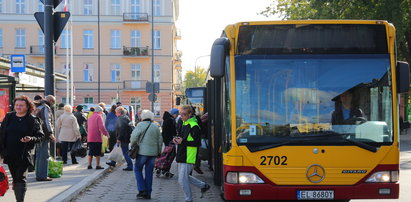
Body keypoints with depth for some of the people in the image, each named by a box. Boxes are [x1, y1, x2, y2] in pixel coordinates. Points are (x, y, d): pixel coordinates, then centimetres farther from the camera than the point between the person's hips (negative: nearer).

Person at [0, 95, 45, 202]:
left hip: (24, 154, -4)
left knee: (21, 178, -8)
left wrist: (31, 139, -19)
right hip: (9, 153, 4)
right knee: (15, 178, 12)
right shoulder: (9, 117, 9)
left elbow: (40, 136, 1)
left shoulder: (33, 120, -1)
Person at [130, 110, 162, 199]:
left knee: (138, 169, 8)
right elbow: (160, 140, 12)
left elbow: (134, 137, -14)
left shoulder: (140, 125, -6)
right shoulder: (156, 127, 10)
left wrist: (133, 145, 4)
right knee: (149, 172, 9)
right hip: (153, 153, 5)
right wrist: (159, 152, 21)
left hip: (143, 152, -5)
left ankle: (142, 190, -4)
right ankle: (148, 193, 10)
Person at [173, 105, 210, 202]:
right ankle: (203, 185, 33)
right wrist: (176, 139, 5)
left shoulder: (194, 126, -15)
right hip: (182, 157, 10)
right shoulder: (184, 124, 14)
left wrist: (183, 141, -22)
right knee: (185, 177, 18)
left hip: (188, 158, -10)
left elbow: (197, 143, -19)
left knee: (182, 180, -6)